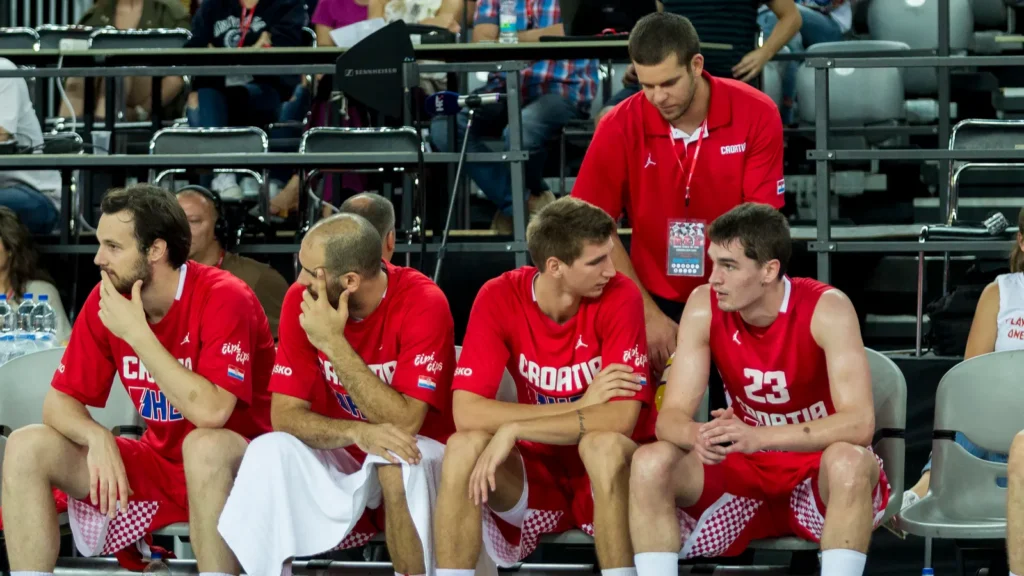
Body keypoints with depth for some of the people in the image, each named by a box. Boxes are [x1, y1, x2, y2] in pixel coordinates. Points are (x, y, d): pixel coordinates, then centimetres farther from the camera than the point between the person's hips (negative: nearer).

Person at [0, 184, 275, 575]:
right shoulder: (106, 299, -4)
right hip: (159, 463, 6)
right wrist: (97, 439, -23)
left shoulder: (223, 298, -20)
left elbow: (210, 412, -31)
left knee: (205, 445, -39)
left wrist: (137, 334, -27)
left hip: (232, 469, -6)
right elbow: (60, 401, -1)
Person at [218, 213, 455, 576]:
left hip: (411, 456, -3)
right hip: (340, 460, 3)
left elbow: (403, 423, -26)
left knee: (397, 461, -36)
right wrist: (359, 432, -31)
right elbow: (285, 415, -12)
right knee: (270, 452, -25)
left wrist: (334, 343, -31)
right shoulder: (301, 300, -10)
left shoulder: (422, 302, -21)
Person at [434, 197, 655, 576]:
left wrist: (513, 431, -28)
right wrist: (582, 406, -22)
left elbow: (621, 418, -25)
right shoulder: (500, 298, -11)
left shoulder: (619, 296, -16)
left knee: (604, 444, -34)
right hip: (538, 470, 2)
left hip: (607, 472, -2)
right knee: (464, 447, -26)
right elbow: (466, 412, -20)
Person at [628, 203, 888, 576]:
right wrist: (699, 435, -37)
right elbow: (672, 416, -11)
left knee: (850, 461, -37)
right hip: (744, 473, 3)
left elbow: (859, 423, -29)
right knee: (650, 464, -22)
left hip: (819, 475, -3)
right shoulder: (704, 307, -9)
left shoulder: (826, 309, -19)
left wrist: (759, 437, -43)